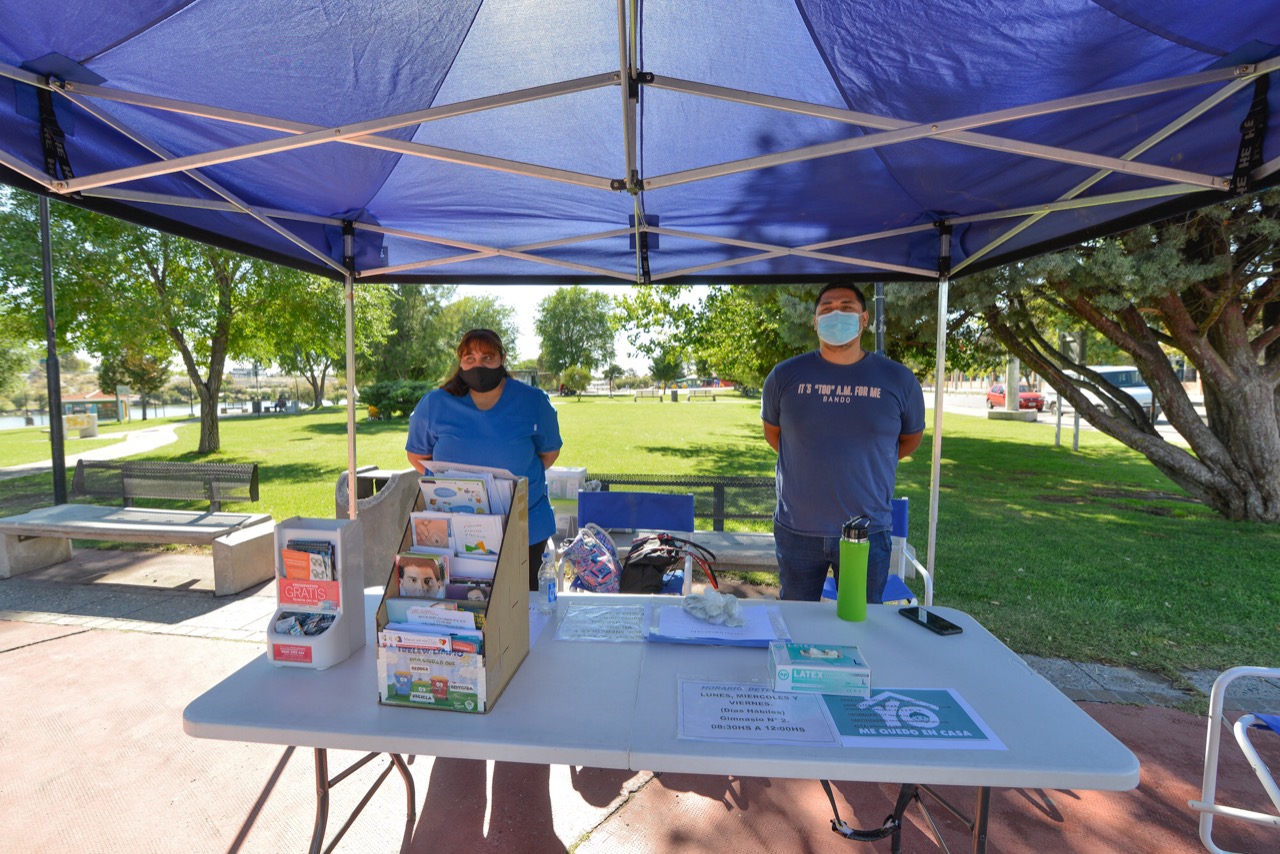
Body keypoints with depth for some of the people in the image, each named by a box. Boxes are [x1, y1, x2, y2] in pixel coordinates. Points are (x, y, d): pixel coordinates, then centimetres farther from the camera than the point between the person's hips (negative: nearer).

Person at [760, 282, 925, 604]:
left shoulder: (898, 380, -2)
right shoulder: (785, 375, -3)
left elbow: (911, 438, 13)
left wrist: (864, 465, 10)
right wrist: (809, 464, 8)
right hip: (797, 531, 0)